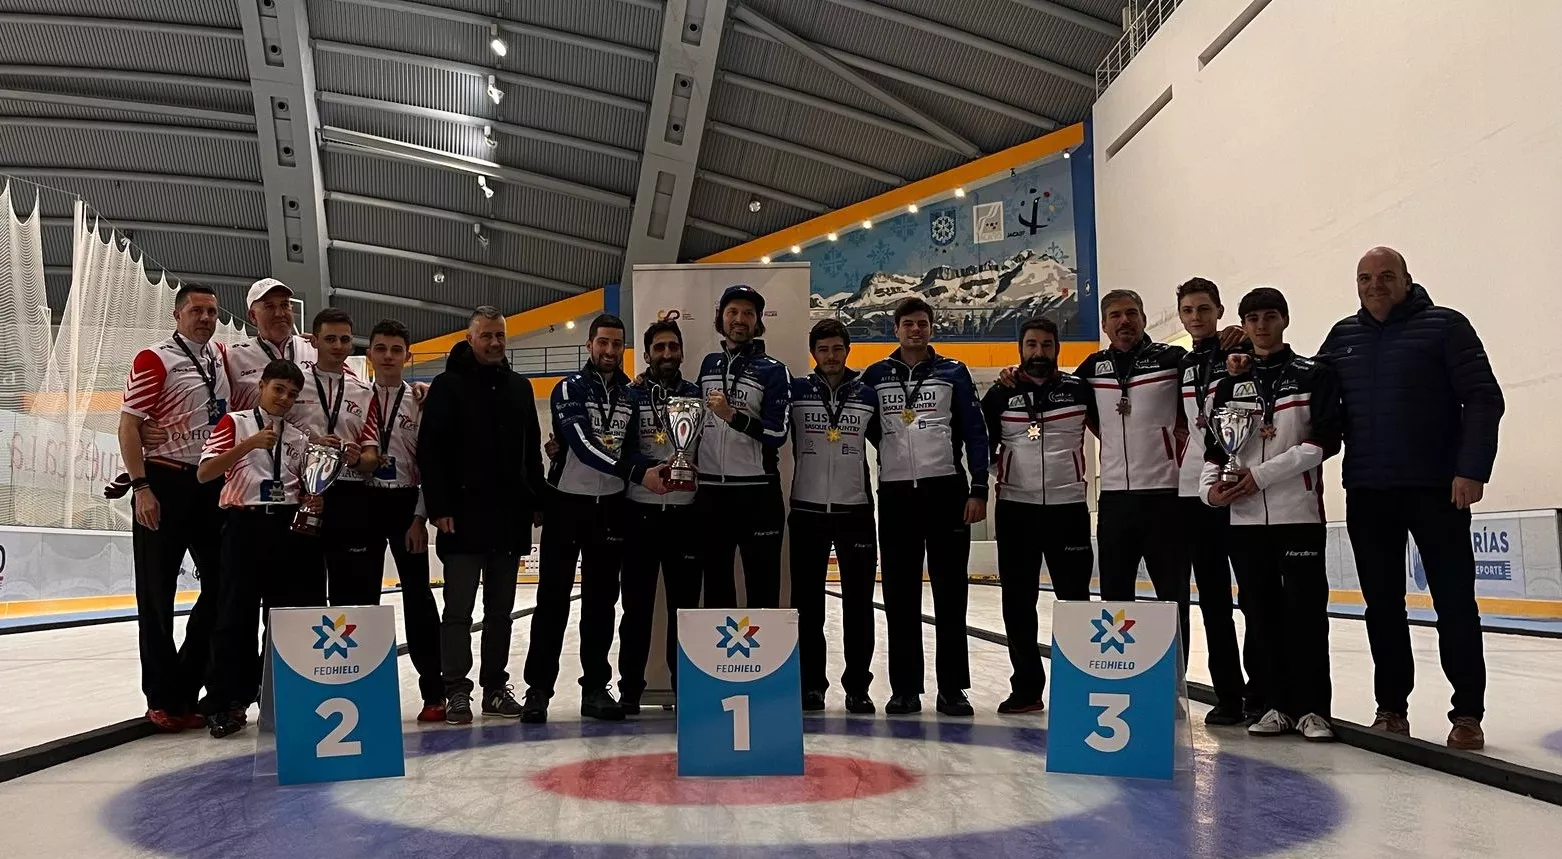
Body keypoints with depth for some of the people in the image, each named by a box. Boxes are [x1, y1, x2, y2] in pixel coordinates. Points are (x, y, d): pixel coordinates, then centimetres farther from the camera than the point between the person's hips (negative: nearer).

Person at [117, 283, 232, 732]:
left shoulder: (222, 357, 12)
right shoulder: (154, 360, -6)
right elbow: (129, 425, -9)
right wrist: (141, 487, -16)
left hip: (214, 485, 6)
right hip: (165, 483, -6)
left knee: (221, 585, 8)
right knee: (157, 593, 2)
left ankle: (186, 689, 20)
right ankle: (162, 699, 10)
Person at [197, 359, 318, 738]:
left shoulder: (299, 437, 17)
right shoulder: (235, 423, 3)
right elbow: (204, 473, -9)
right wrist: (250, 443, -19)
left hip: (288, 527, 4)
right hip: (245, 525, -4)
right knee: (236, 615, -4)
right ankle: (224, 703, 4)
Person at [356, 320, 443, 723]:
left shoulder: (421, 401, 0)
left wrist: (420, 516, -7)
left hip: (406, 502, -2)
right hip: (364, 502, 2)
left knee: (417, 595, -2)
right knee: (362, 594, 8)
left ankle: (433, 692, 4)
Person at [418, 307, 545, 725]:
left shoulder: (519, 387, 13)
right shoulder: (448, 386, -3)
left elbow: (532, 451, 16)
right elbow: (430, 451, -8)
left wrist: (537, 501, 10)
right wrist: (439, 507, -14)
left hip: (510, 518, 5)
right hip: (463, 517, -5)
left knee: (501, 610, 10)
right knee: (459, 609, 0)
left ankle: (496, 688, 19)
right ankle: (457, 692, 6)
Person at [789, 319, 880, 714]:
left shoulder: (867, 395, 7)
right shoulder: (796, 392, 3)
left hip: (855, 508, 1)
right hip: (807, 510, -1)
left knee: (858, 602, 3)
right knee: (808, 601, 5)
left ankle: (857, 686, 11)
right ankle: (811, 684, 15)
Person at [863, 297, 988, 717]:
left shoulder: (953, 373, 5)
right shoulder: (875, 376, 9)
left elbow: (976, 432, 3)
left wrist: (978, 489, -5)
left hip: (946, 490, -1)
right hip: (895, 494, 1)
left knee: (950, 593, 1)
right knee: (900, 596, 3)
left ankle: (953, 688, 7)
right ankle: (904, 688, 10)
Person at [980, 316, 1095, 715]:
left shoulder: (1079, 389, 3)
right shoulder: (1001, 393, 4)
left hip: (1068, 507, -1)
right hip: (1015, 508, 1)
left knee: (1074, 598, 2)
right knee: (1019, 601, 5)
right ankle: (1026, 688, 15)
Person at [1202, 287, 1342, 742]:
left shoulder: (1313, 375, 2)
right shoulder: (1231, 384, 13)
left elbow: (1325, 440, -7)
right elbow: (1215, 444, 15)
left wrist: (1262, 474, -13)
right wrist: (1211, 485, -4)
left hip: (1300, 513, -3)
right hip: (1246, 517, 3)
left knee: (1305, 613, -3)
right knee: (1261, 614, 6)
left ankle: (1311, 708, 5)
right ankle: (1274, 705, 14)